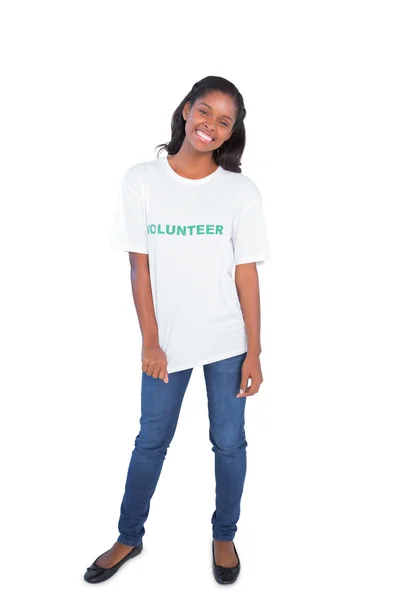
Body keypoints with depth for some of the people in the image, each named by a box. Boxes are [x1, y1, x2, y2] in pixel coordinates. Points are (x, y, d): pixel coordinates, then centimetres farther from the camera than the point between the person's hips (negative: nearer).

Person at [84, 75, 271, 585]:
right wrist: (150, 342, -6)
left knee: (229, 442, 13)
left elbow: (246, 273, -4)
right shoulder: (141, 180, -4)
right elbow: (140, 266, -4)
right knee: (151, 441, 14)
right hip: (167, 340, 0)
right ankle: (128, 538, 37)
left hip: (227, 342, 0)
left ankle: (224, 535, 38)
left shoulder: (242, 191, -4)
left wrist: (254, 352, -4)